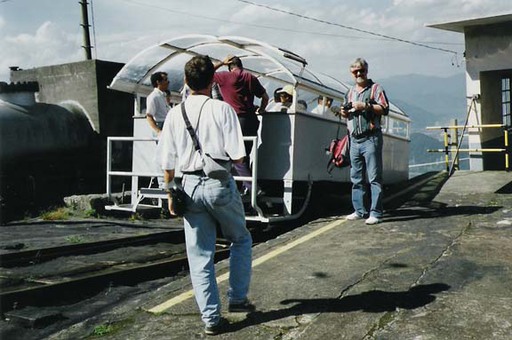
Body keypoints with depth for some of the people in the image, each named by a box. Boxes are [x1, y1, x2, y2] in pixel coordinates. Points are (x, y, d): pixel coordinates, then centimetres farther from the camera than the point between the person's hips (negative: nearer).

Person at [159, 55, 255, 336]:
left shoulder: (174, 114, 2)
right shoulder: (222, 109, -8)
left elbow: (168, 162, 4)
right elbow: (238, 156, -10)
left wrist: (170, 193, 15)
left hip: (190, 186, 3)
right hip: (220, 184, -2)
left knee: (200, 255, 10)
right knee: (241, 240, 22)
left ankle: (211, 317, 14)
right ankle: (237, 298, 23)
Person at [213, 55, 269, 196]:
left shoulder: (225, 76, 0)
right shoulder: (251, 77, 11)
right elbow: (265, 97, 16)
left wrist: (221, 63, 20)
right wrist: (261, 110, 33)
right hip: (251, 120, 5)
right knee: (245, 156, 15)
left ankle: (251, 187, -12)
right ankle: (246, 187, 18)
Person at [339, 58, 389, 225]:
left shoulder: (375, 88, 3)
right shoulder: (350, 92, 21)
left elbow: (385, 109, -7)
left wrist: (366, 106, -15)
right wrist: (345, 113, 6)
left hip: (370, 139, -6)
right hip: (355, 140, 7)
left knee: (374, 177, -7)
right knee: (356, 178, 9)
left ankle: (376, 213, -7)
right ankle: (360, 211, 17)